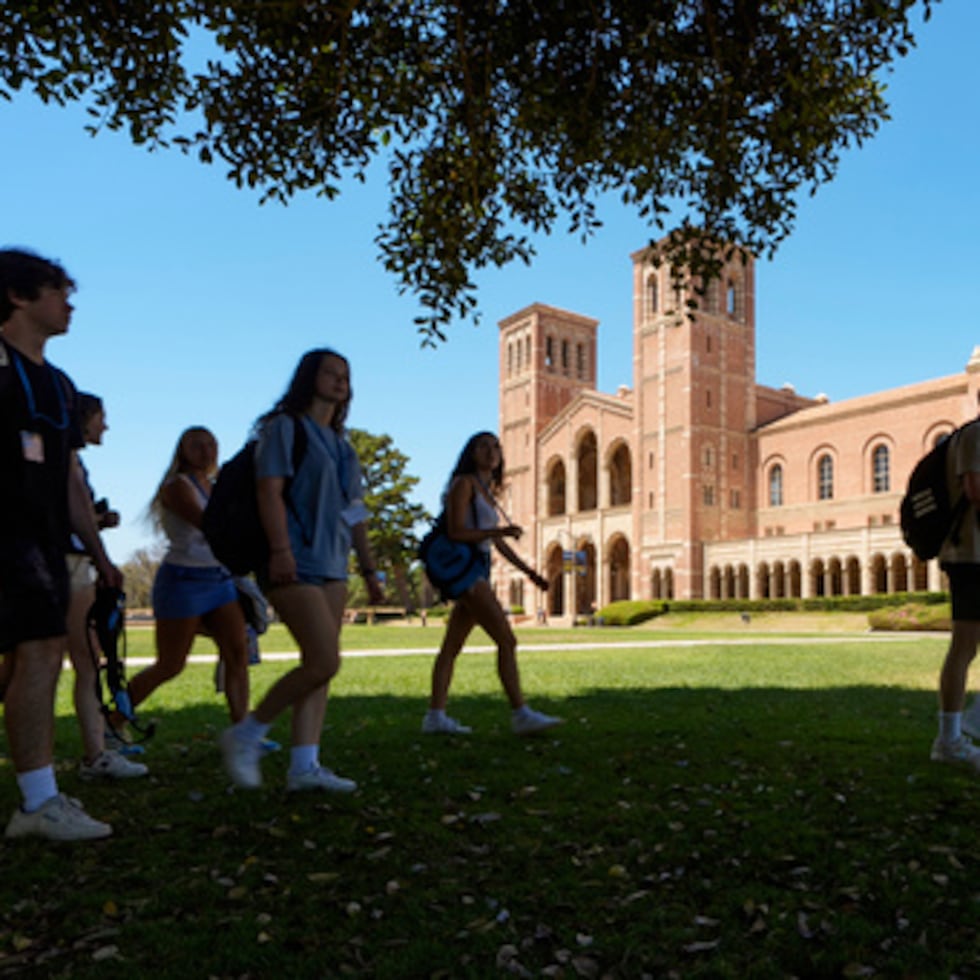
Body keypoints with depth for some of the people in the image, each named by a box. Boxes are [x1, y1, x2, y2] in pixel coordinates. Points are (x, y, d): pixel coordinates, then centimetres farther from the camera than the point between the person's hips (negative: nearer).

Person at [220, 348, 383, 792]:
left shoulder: (340, 444, 21)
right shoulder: (285, 427, -1)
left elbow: (355, 513, 22)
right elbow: (269, 490, -13)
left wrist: (369, 570, 18)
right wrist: (280, 550, -24)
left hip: (331, 565, 8)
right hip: (294, 565, -8)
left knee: (317, 665, 5)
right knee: (325, 662, -14)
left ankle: (304, 765, 9)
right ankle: (245, 736, 2)